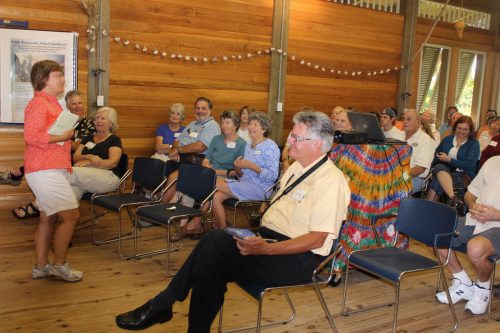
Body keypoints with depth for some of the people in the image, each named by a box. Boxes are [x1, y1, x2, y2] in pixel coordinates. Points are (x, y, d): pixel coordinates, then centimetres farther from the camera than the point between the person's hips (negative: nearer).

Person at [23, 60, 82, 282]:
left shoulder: (50, 103, 19)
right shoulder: (39, 103, -12)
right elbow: (31, 136, -23)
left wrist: (68, 138, 11)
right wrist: (61, 137, -16)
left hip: (52, 169, 10)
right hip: (45, 171, -10)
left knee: (49, 218, 13)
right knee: (71, 215, -7)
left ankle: (41, 266, 21)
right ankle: (60, 265, 6)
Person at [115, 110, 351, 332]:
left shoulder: (331, 181, -15)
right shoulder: (296, 168, 14)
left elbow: (317, 240, -19)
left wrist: (266, 249, -27)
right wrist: (256, 237, 1)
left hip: (300, 259, -8)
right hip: (268, 238, 8)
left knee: (215, 244, -23)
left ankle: (160, 306, -6)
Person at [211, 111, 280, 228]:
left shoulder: (270, 146, -6)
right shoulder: (248, 146, 18)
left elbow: (273, 176, -15)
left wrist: (251, 166, -20)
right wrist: (237, 168, -3)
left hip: (259, 188, -7)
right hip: (244, 185, 7)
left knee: (216, 183, -17)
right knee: (216, 197, -19)